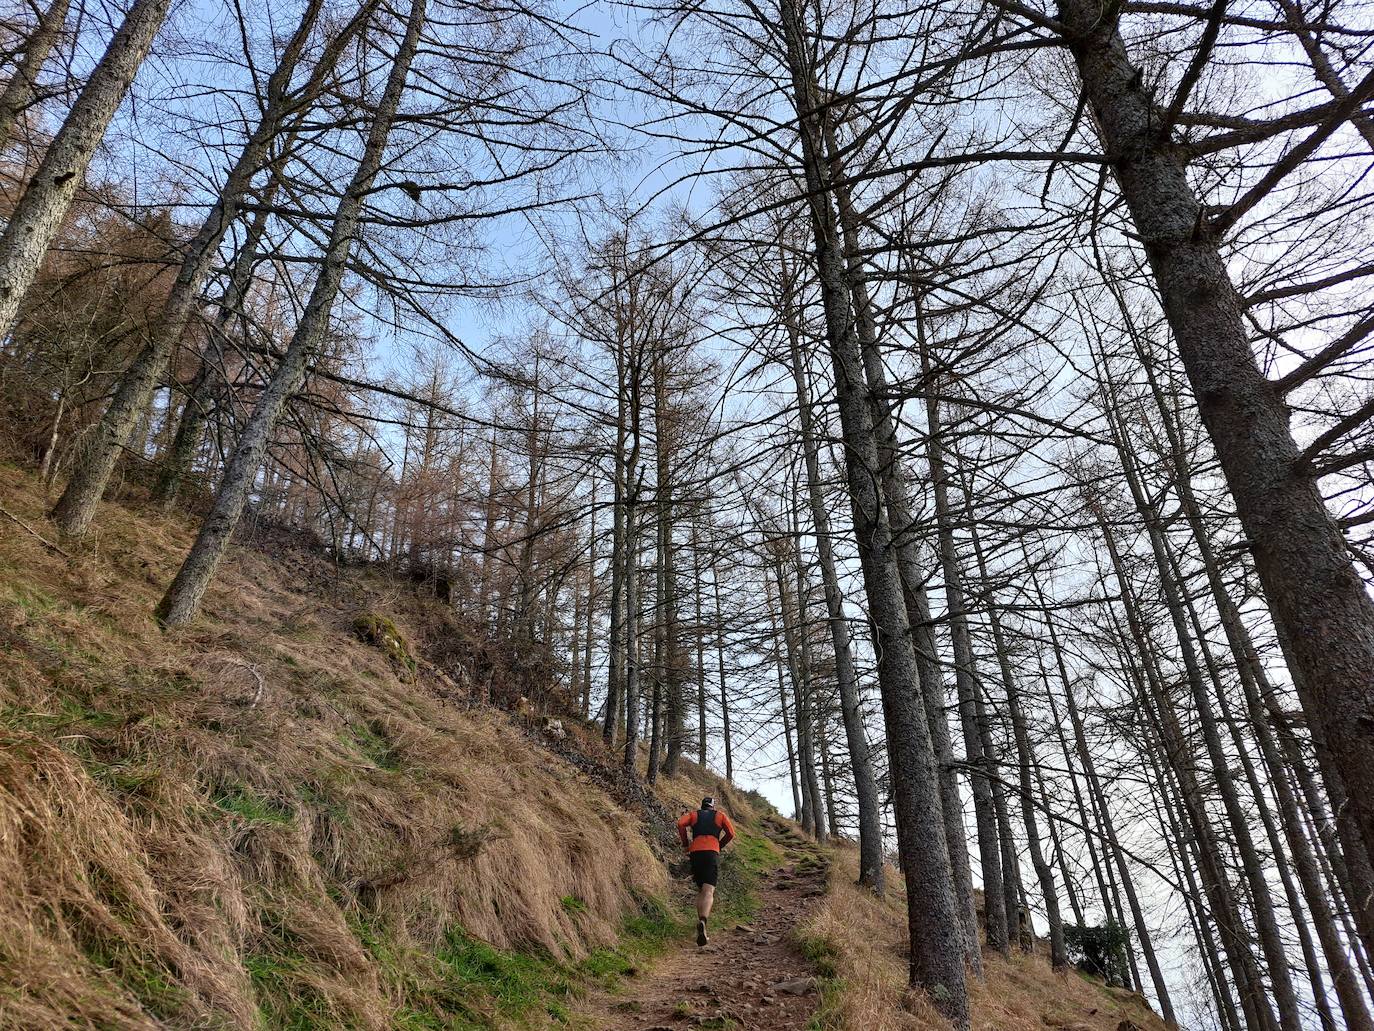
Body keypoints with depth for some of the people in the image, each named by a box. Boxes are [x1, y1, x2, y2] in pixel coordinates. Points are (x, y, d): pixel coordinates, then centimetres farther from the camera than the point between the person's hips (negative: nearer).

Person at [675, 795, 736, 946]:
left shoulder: (694, 814, 22)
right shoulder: (720, 815, 21)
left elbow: (680, 823, 1)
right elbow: (731, 833, 7)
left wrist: (686, 844, 10)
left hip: (695, 852, 2)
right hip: (712, 853, -2)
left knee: (700, 890, 19)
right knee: (708, 891, -13)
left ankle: (701, 919, 10)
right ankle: (703, 922, -35)